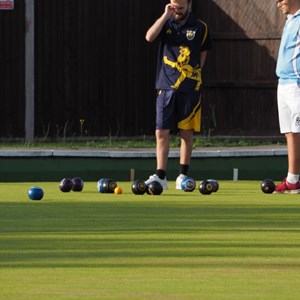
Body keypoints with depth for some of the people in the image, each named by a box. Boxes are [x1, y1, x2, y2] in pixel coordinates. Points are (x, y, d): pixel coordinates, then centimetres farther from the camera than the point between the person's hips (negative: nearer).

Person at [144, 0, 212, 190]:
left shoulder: (200, 27, 4)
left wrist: (193, 74, 4)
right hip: (165, 87, 1)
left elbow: (202, 55, 12)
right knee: (161, 133, -5)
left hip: (189, 89, -1)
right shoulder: (166, 23, 7)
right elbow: (149, 37, -12)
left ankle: (183, 175, 13)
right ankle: (160, 177, -5)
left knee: (186, 133, 4)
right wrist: (166, 16, -14)